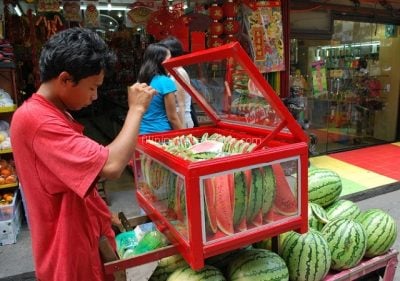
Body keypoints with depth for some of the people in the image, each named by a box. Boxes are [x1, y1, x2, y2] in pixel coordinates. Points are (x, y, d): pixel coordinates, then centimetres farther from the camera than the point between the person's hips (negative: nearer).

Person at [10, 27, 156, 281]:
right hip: (70, 249, -9)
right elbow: (111, 166, -34)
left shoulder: (53, 115, 8)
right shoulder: (35, 119, -26)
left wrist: (103, 215, 10)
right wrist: (136, 109, -23)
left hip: (85, 236, 9)